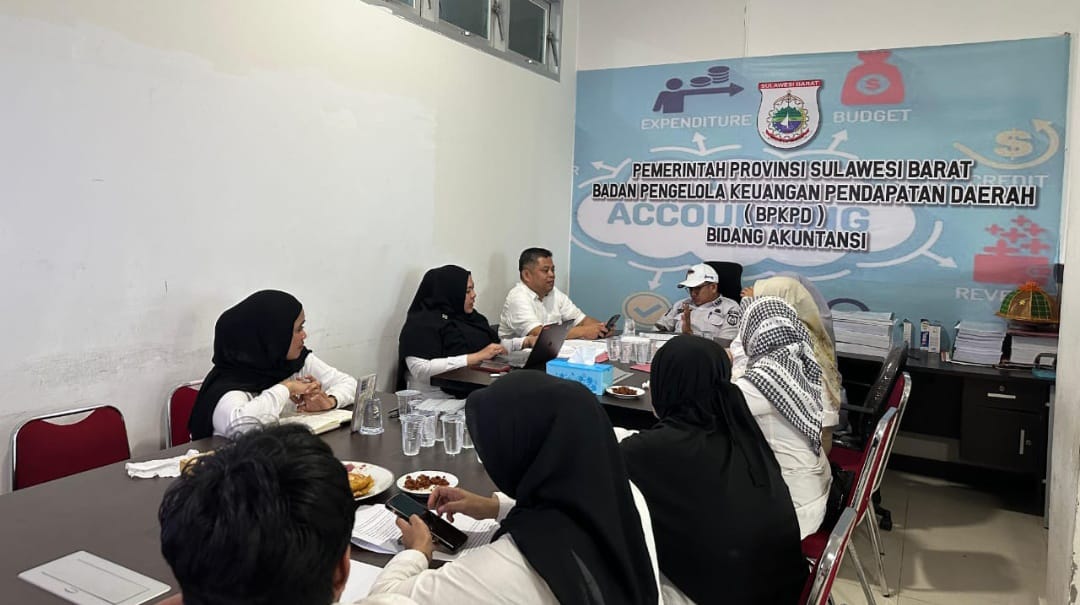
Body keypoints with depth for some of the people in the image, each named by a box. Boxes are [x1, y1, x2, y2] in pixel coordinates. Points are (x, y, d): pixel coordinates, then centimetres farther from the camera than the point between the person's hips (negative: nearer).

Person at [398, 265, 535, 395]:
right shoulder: (423, 323, -7)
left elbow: (494, 346, 27)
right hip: (443, 398, -8)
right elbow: (421, 370, -20)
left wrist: (526, 341, 12)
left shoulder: (470, 316, 17)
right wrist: (475, 357, -22)